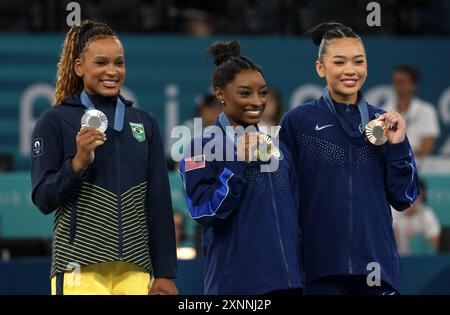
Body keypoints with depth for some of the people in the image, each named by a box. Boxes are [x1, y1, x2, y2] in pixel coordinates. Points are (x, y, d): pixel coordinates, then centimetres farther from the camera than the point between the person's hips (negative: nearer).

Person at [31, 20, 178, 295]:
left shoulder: (145, 123, 12)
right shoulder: (54, 121, 2)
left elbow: (159, 202, 11)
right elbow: (44, 200, -2)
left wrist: (165, 273, 6)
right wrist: (78, 162, -17)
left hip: (135, 270, 3)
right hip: (81, 270, -3)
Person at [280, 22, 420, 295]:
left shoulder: (384, 123, 8)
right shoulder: (297, 121, 0)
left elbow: (403, 199, 7)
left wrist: (397, 146, -6)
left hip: (376, 263, 2)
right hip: (320, 267, -2)